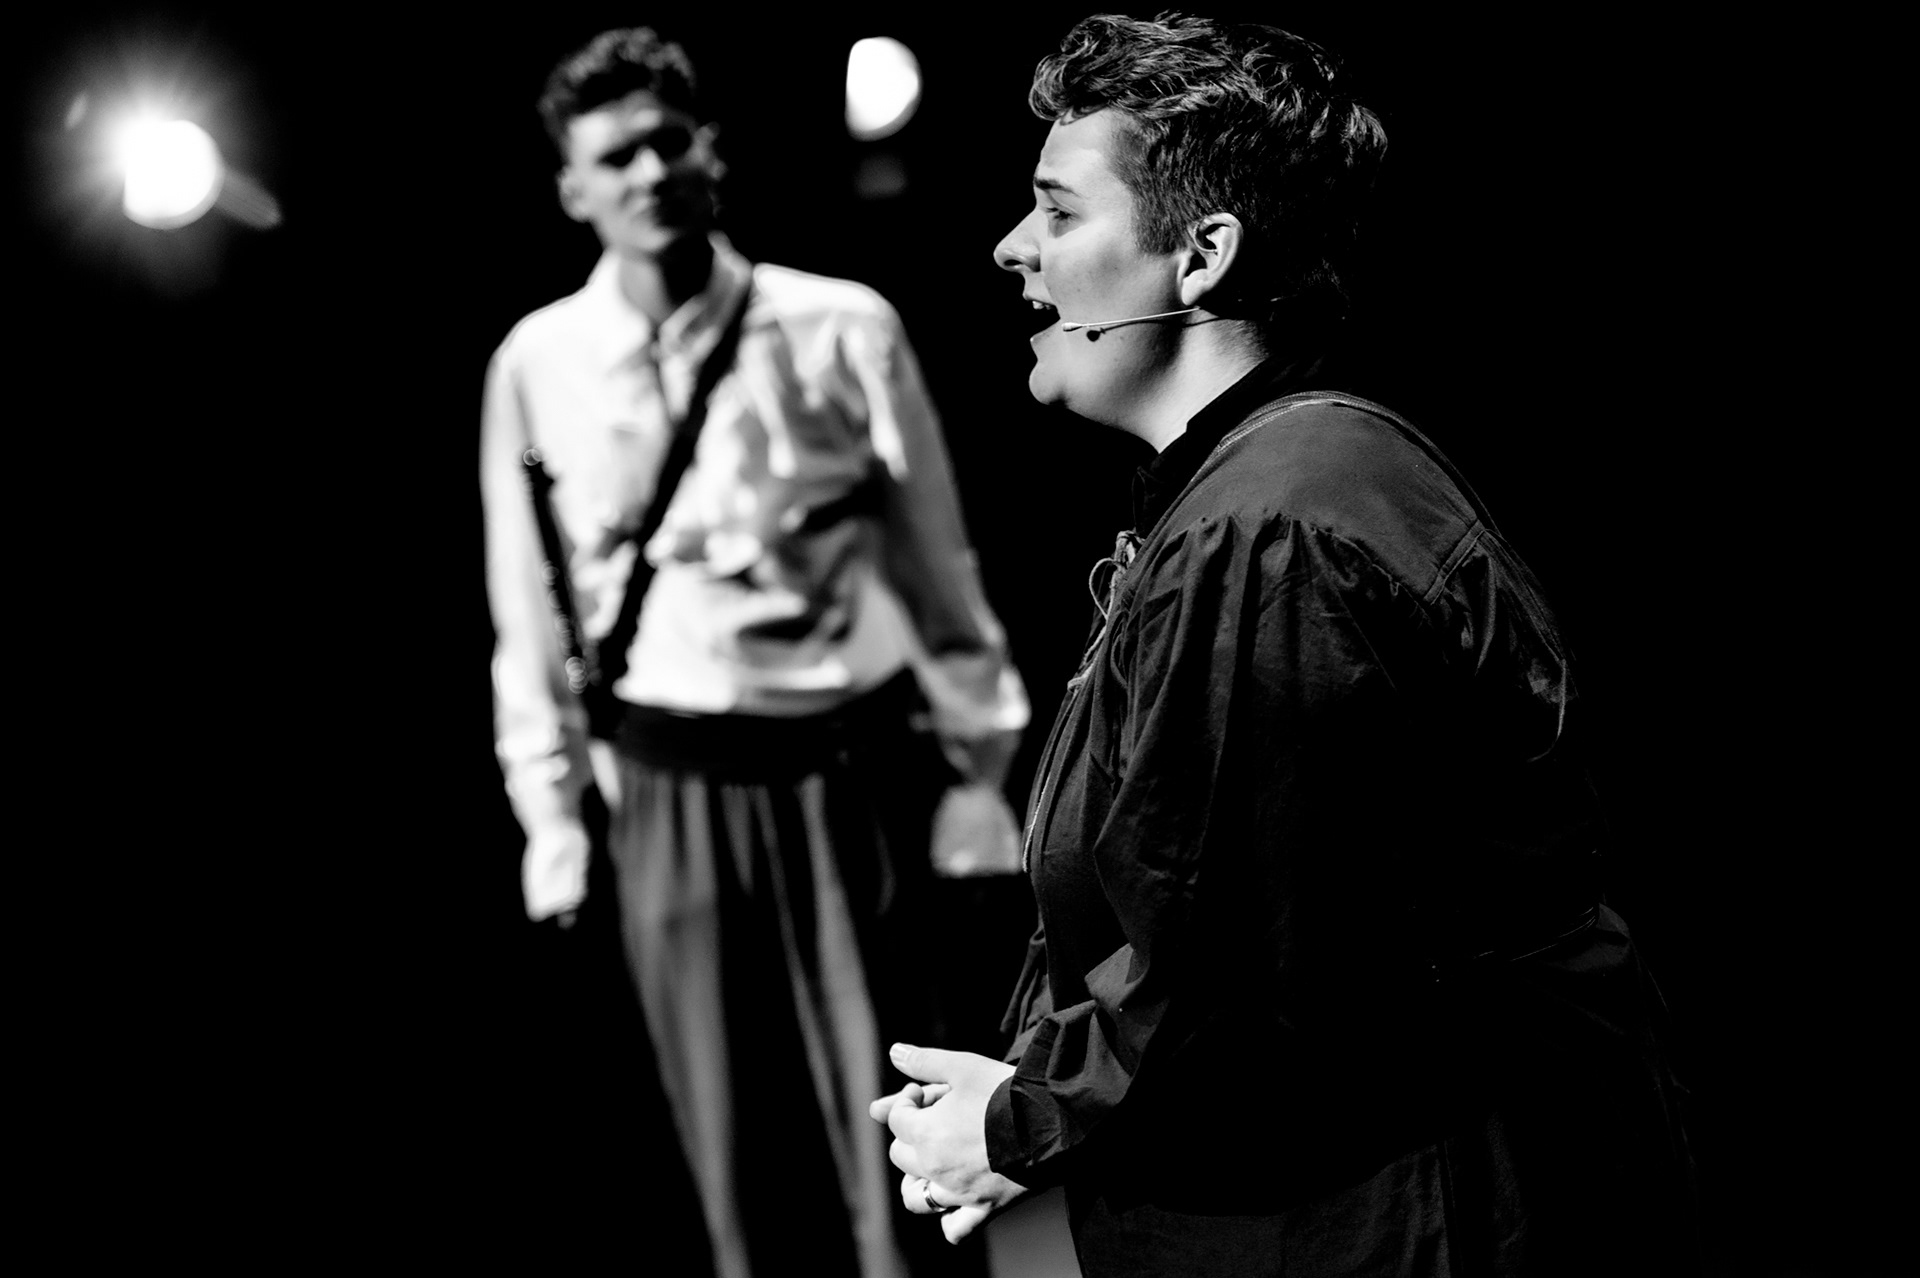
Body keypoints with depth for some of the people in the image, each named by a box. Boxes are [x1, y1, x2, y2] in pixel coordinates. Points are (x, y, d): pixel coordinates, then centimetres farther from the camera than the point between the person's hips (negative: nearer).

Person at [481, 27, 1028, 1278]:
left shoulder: (843, 328, -5)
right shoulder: (538, 364, -1)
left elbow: (934, 555, 0)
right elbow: (530, 603, 6)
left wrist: (978, 763, 0)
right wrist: (551, 806, 6)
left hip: (855, 764, -1)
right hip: (672, 786, 1)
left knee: (890, 1121, 5)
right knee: (733, 1136, 11)